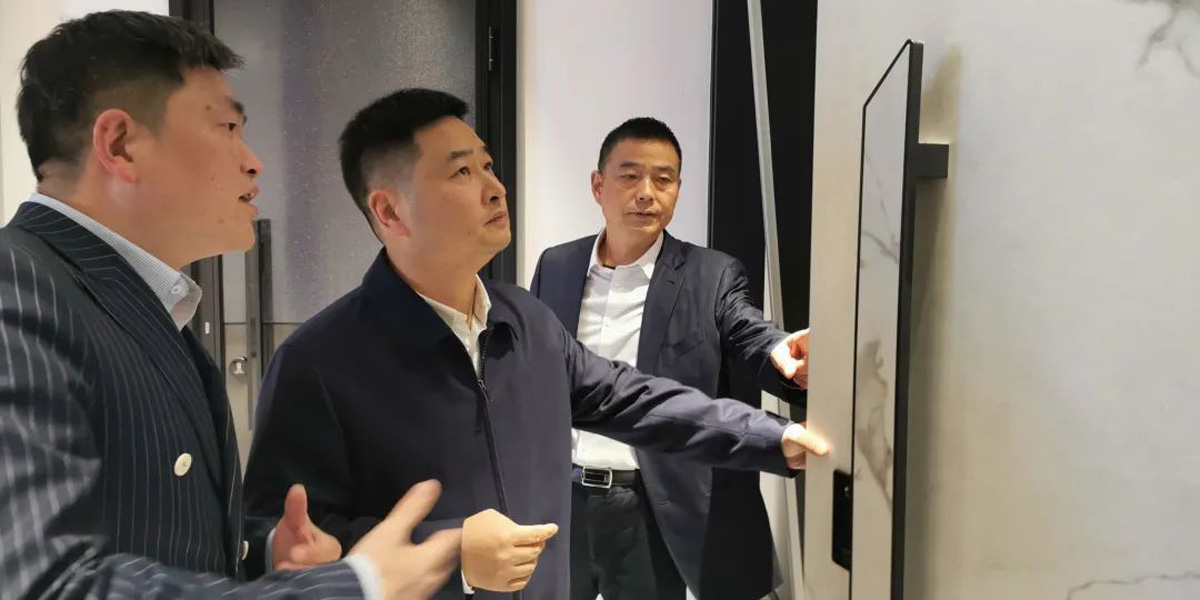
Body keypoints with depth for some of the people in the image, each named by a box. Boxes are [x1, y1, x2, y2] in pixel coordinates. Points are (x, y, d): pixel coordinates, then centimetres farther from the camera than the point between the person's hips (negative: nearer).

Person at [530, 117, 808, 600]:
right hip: (557, 498, 3)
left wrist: (783, 353, -45)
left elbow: (752, 338, -21)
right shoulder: (555, 267, 4)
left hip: (651, 512, -3)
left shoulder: (712, 277, -5)